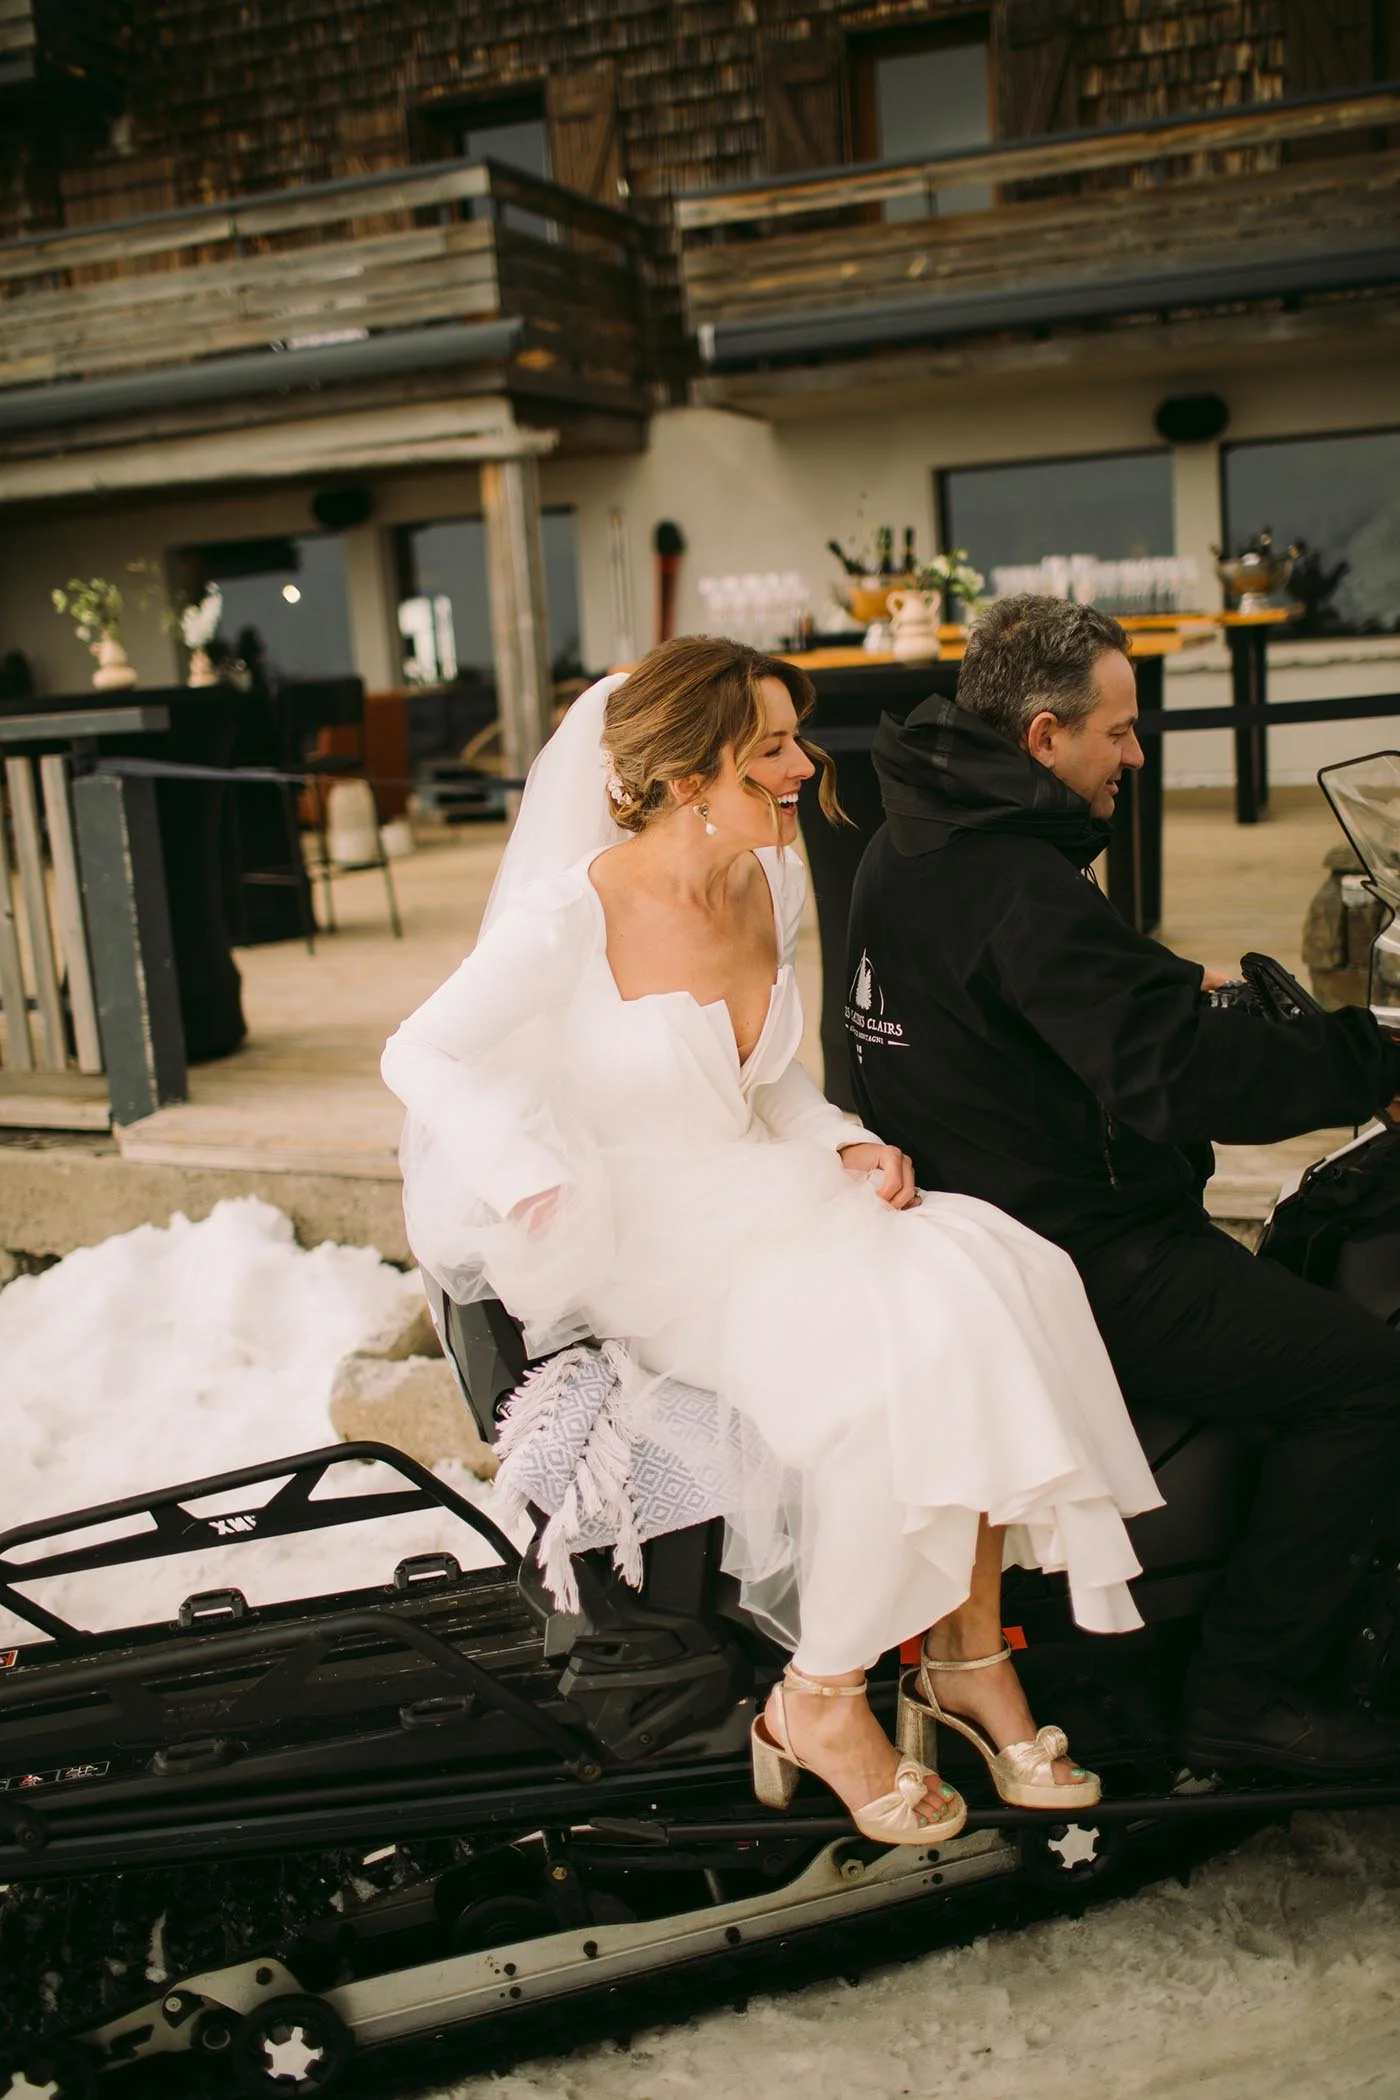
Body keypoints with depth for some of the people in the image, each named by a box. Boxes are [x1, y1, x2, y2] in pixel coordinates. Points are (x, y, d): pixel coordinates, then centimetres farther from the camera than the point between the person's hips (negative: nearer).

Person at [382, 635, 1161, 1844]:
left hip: (767, 1198, 7)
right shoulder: (573, 916, -15)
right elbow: (420, 1055, -8)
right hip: (642, 1241, -6)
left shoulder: (772, 888, 5)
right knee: (883, 1355, -28)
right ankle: (820, 1701, -8)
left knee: (972, 1287, -20)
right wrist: (541, 1187, -21)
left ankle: (973, 1661, -9)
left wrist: (847, 1149, -2)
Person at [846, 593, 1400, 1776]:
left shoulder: (912, 845, 10)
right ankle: (1248, 1692, 1)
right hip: (1074, 1269, -11)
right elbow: (1185, 1077, -29)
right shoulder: (1018, 888, -23)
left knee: (1293, 1273, 24)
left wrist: (1174, 993, 16)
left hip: (974, 1218, 11)